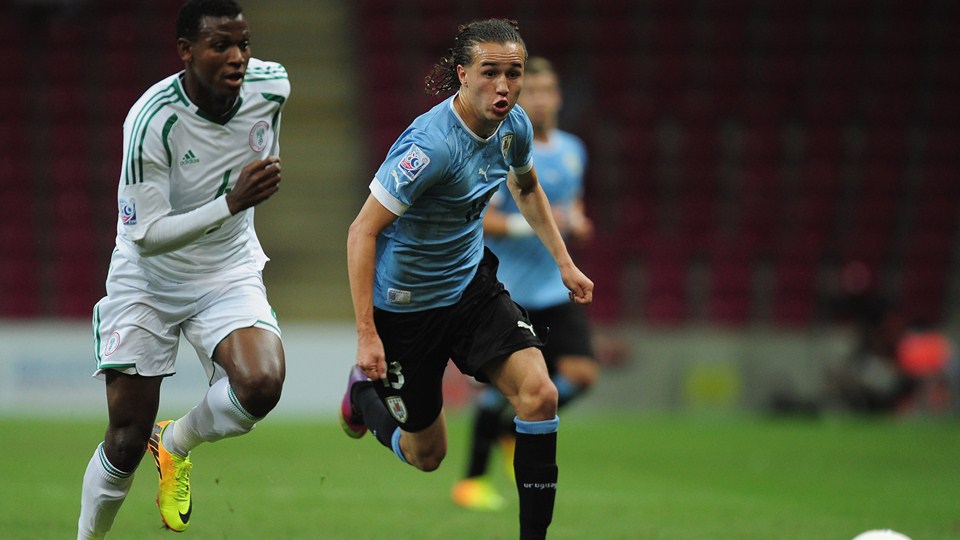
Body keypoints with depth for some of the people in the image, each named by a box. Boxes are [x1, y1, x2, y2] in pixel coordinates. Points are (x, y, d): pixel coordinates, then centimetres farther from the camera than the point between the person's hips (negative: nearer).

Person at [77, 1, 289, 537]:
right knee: (127, 441, -3)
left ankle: (176, 444, 6)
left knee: (262, 385, -25)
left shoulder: (272, 86, -12)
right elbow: (145, 235, -26)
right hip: (147, 283, -3)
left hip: (230, 273, 3)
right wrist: (232, 203, -37)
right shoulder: (151, 121, -27)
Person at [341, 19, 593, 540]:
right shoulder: (431, 144, -31)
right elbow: (363, 232, -28)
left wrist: (563, 261, 12)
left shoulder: (513, 126, -8)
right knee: (426, 455, 9)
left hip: (472, 283, 6)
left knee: (538, 393, -18)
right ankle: (365, 391, 41)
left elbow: (527, 188, 17)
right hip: (406, 303, -6)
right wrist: (366, 333, -30)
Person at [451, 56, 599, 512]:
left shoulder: (572, 150, 9)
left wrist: (575, 222, 4)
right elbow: (477, 218, -16)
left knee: (580, 373, -8)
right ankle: (472, 481, 11)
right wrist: (531, 224, -25)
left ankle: (515, 432, 19)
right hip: (507, 289, -6)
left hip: (554, 289, 6)